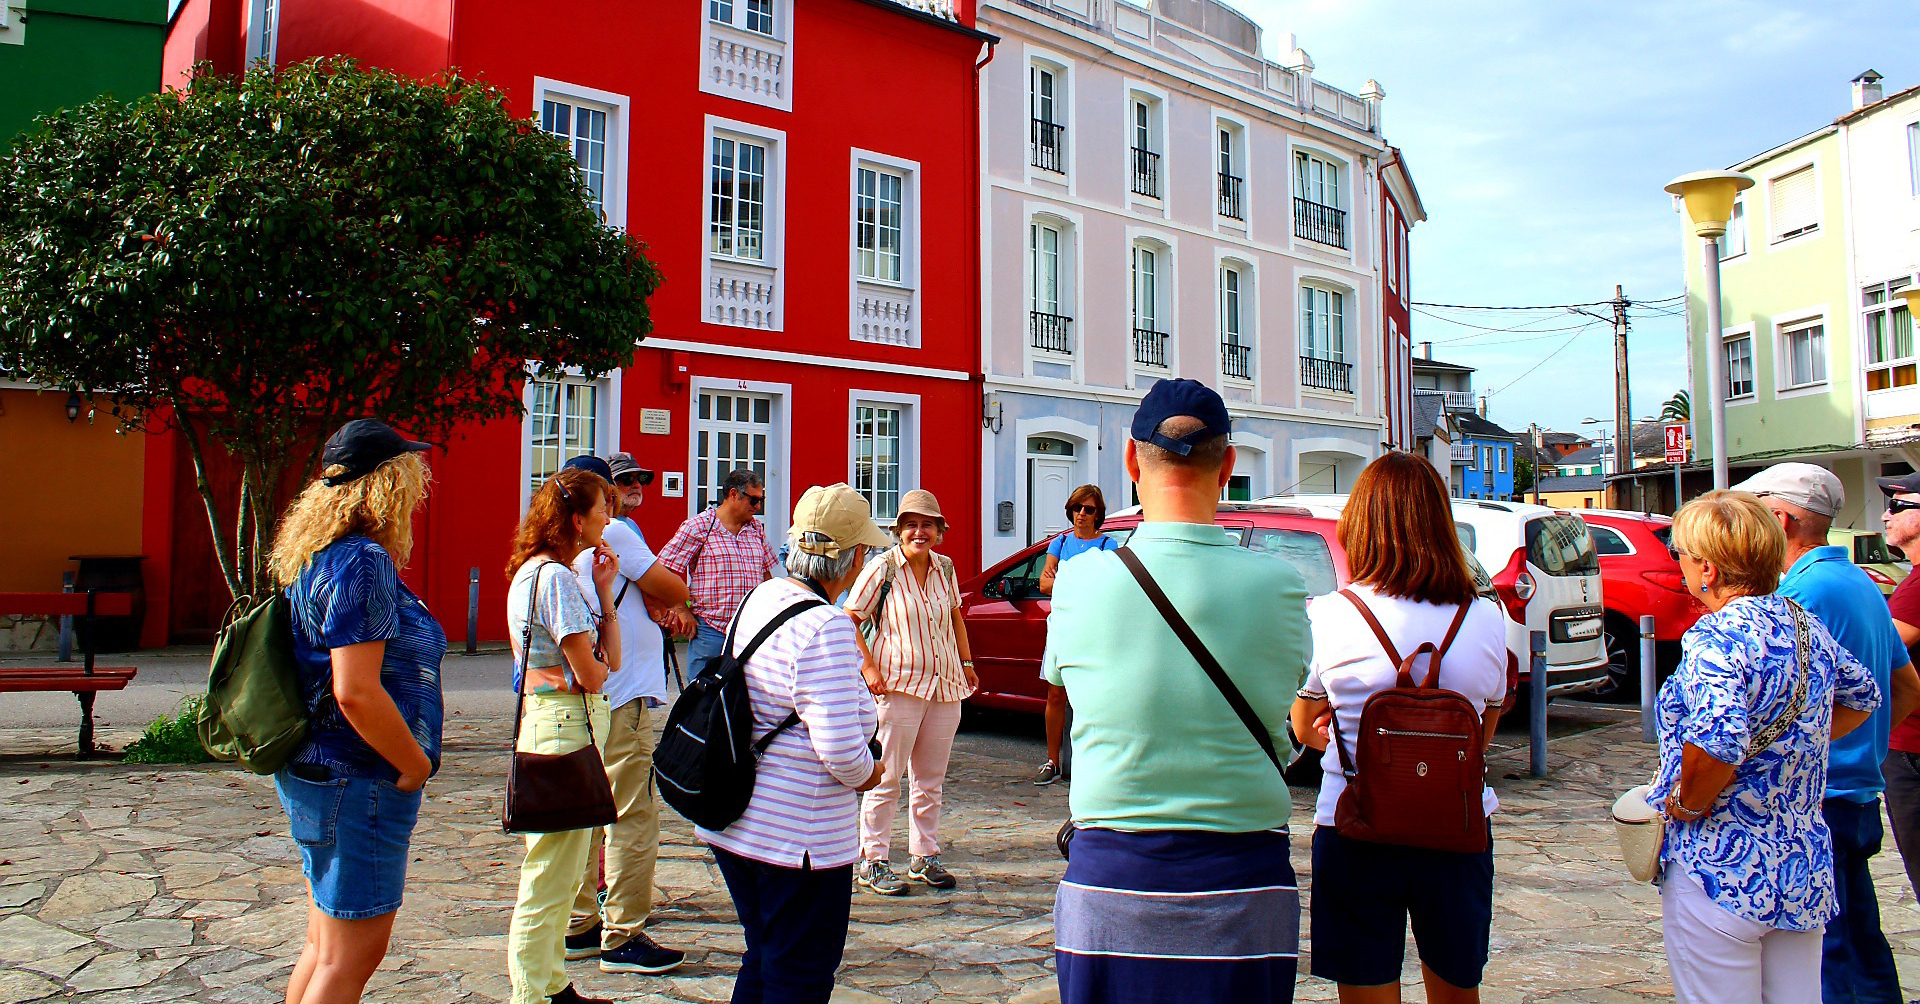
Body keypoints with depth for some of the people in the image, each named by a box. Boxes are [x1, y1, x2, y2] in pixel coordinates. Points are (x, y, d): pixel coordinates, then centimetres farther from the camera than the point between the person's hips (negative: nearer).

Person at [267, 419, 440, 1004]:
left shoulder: (319, 556, 11)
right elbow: (356, 692, -27)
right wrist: (416, 764, -14)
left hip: (317, 774, 10)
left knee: (325, 946, 20)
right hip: (359, 781, -10)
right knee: (352, 955, 1)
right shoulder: (364, 562, -20)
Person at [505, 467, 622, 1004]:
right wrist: (601, 661, 4)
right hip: (562, 724, -11)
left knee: (561, 877, 20)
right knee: (549, 880, -3)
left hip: (546, 718, 11)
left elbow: (611, 657, 11)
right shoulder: (555, 577, -17)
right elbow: (592, 673, -18)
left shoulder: (533, 572, 15)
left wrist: (603, 591, 4)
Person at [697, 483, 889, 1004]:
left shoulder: (759, 599, 4)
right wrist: (869, 772, -6)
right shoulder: (825, 627, -23)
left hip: (735, 825, 9)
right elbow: (840, 747, -28)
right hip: (800, 839, -9)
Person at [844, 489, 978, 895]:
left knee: (931, 780, 13)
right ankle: (872, 862, 11)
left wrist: (967, 663, 16)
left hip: (945, 688, 6)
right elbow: (848, 621, -6)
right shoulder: (882, 569, -6)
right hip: (897, 687, -5)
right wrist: (868, 668, -14)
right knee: (887, 778, 0)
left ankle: (925, 856, 26)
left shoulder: (945, 568, 9)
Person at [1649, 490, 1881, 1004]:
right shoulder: (1809, 627, 7)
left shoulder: (1718, 636, -19)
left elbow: (1717, 740, -34)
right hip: (1807, 872, 8)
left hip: (1724, 870, -8)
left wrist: (1684, 807, -17)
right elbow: (1863, 695, 26)